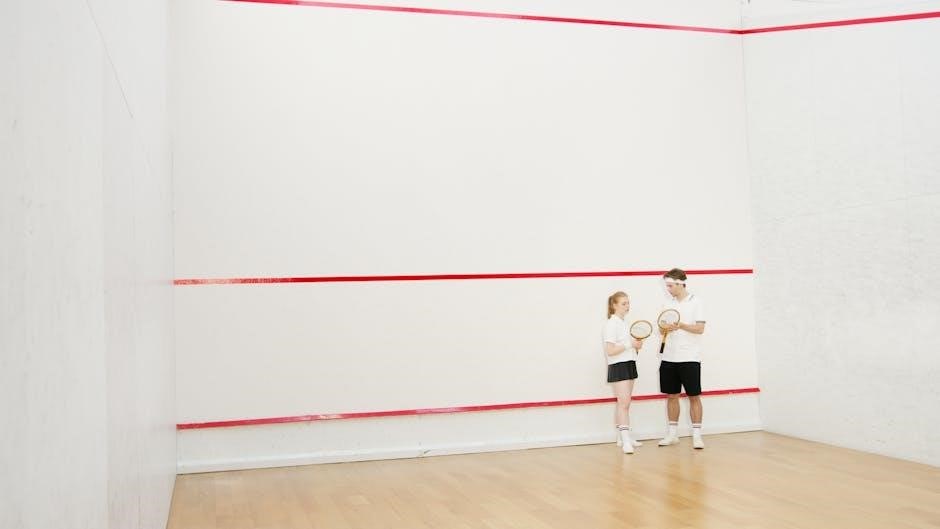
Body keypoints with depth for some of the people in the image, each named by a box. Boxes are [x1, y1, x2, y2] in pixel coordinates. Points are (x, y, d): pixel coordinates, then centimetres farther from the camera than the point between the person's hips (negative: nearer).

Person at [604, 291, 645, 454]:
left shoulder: (625, 322, 14)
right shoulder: (611, 324, -13)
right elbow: (610, 350, -19)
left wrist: (636, 346, 7)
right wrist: (629, 344, -19)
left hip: (629, 364, 9)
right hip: (618, 366, -9)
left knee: (624, 403, 12)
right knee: (624, 403, -15)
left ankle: (621, 437, 19)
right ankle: (626, 441, -18)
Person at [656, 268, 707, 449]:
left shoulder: (695, 302, -4)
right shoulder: (668, 303, 12)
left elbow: (700, 328, -10)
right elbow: (663, 328, 13)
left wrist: (680, 325, -23)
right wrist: (664, 328, -10)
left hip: (689, 358, -5)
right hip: (669, 358, 5)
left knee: (694, 396, -1)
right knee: (671, 395, 9)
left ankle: (696, 435, 4)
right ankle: (672, 434, 19)